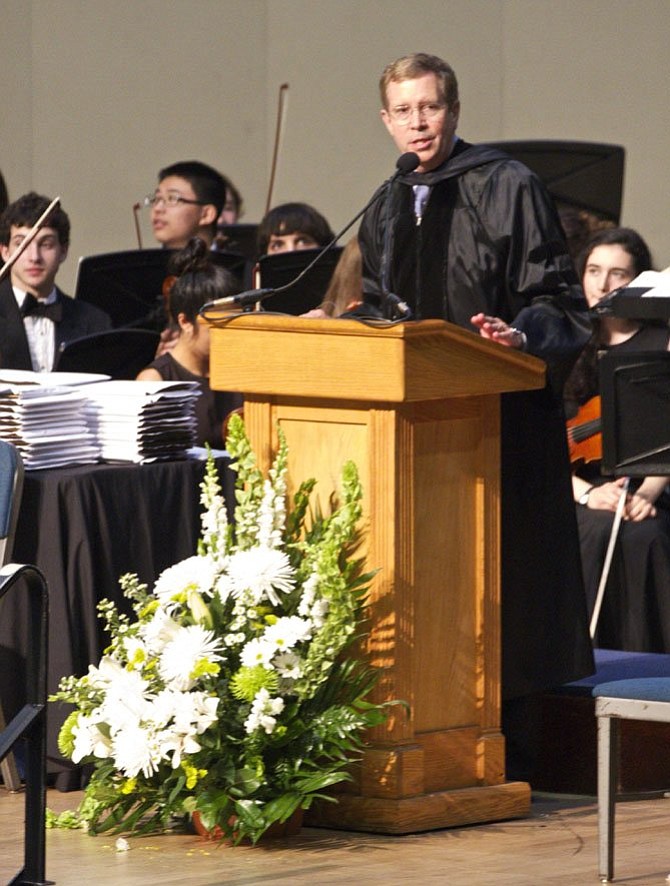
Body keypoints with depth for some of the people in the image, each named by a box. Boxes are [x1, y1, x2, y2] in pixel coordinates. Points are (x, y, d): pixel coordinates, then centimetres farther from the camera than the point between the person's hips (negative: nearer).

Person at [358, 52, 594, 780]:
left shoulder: (507, 188, -5)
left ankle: (506, 762, -1)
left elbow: (555, 298, -8)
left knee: (499, 577, -5)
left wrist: (520, 333, -26)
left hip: (500, 417, -6)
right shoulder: (387, 212, 15)